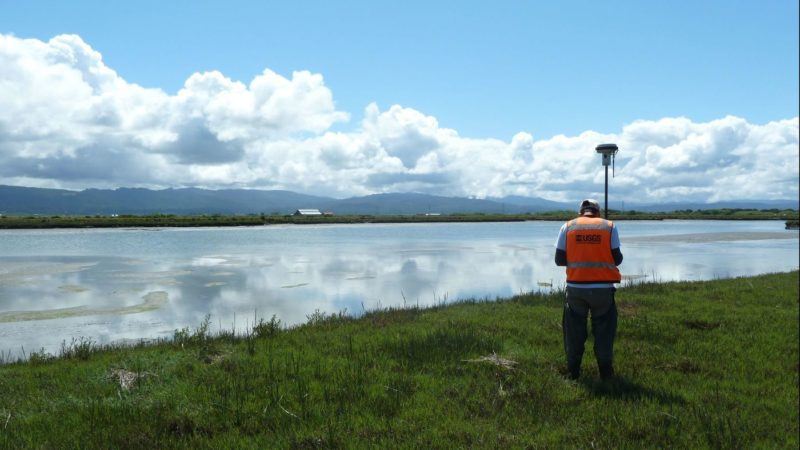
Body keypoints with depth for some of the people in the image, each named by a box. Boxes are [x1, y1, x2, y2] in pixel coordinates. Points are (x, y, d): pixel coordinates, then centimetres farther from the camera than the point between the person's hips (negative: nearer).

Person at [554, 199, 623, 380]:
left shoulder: (568, 227, 3)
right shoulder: (609, 226, 2)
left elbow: (559, 259, 2)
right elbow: (617, 258, 0)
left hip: (575, 288, 1)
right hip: (603, 288, 0)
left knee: (574, 330, 13)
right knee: (604, 329, 13)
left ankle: (573, 371, 18)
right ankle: (605, 371, 16)